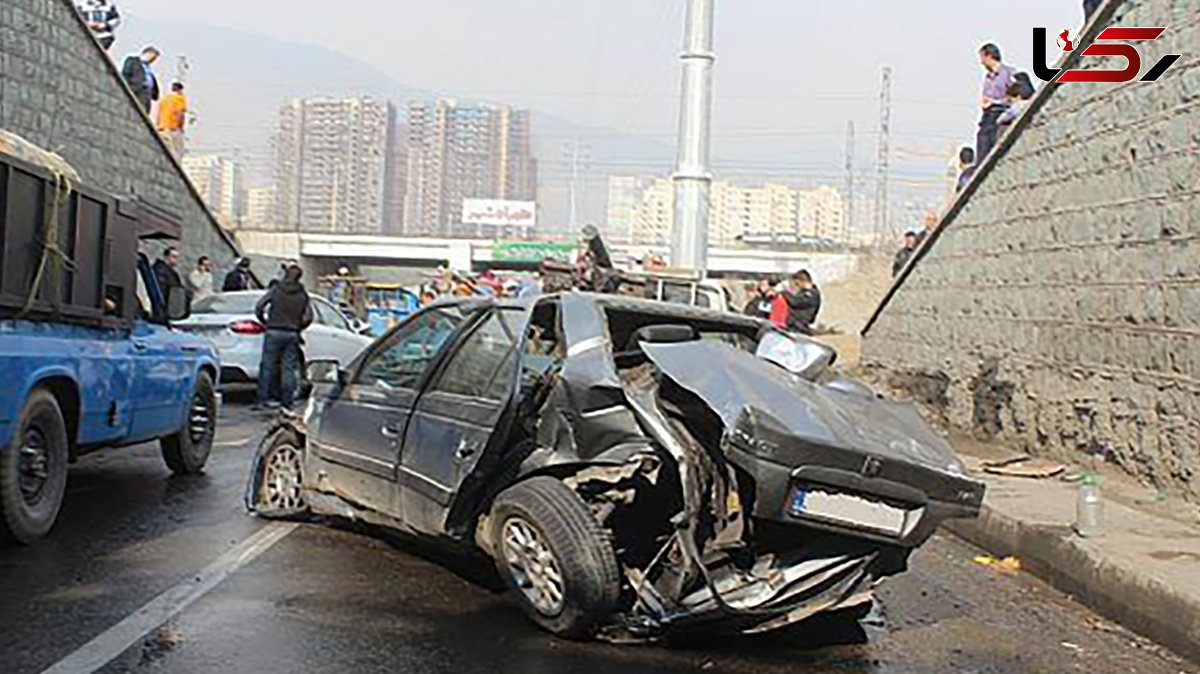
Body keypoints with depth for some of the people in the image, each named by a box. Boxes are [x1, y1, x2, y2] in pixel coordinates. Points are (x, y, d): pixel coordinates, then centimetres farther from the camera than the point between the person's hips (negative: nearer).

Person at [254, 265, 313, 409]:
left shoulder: (276, 290, 0)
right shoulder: (303, 295, 5)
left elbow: (259, 307, -5)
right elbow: (308, 317, 1)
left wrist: (264, 321, 12)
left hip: (274, 332, -2)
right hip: (292, 334, 2)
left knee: (267, 366, 3)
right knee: (289, 368, 6)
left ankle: (263, 399, 3)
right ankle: (287, 401, 6)